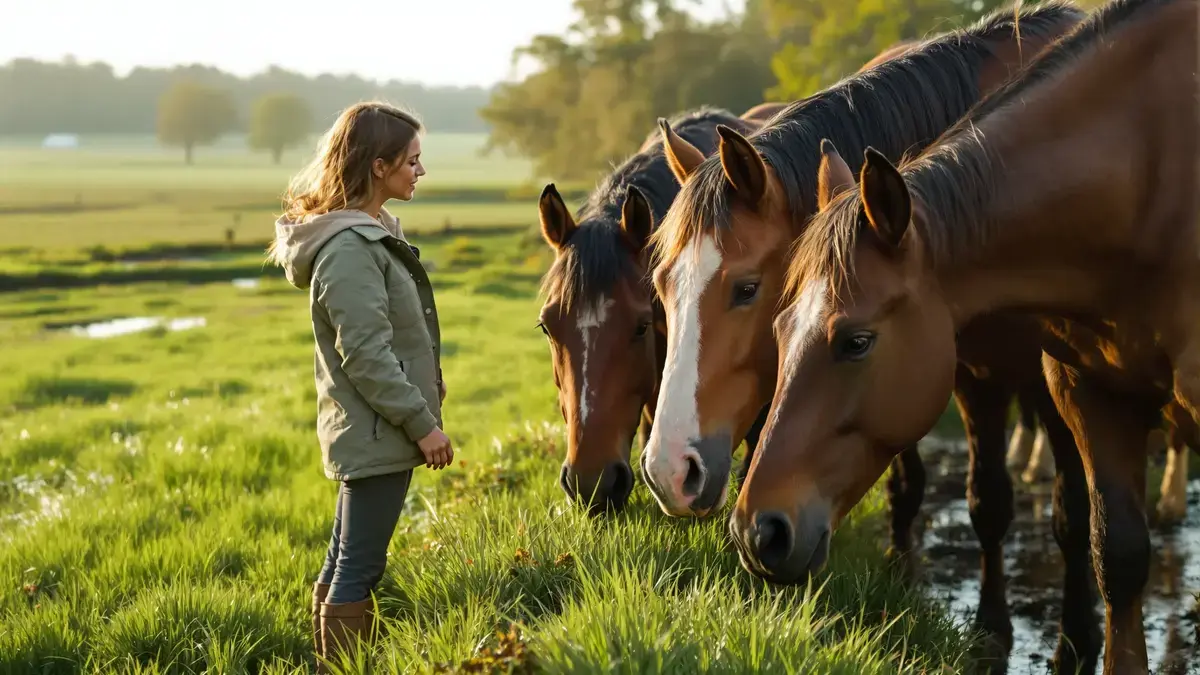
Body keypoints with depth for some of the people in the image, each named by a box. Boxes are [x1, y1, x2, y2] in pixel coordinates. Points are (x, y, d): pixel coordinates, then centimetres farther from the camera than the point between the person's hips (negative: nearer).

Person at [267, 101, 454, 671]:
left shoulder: (370, 233, 12)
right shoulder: (350, 249, -20)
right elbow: (365, 355, -23)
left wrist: (421, 406, 20)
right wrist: (422, 422, -18)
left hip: (363, 432, 10)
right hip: (377, 432, -10)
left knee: (343, 564, 16)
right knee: (359, 571, -4)